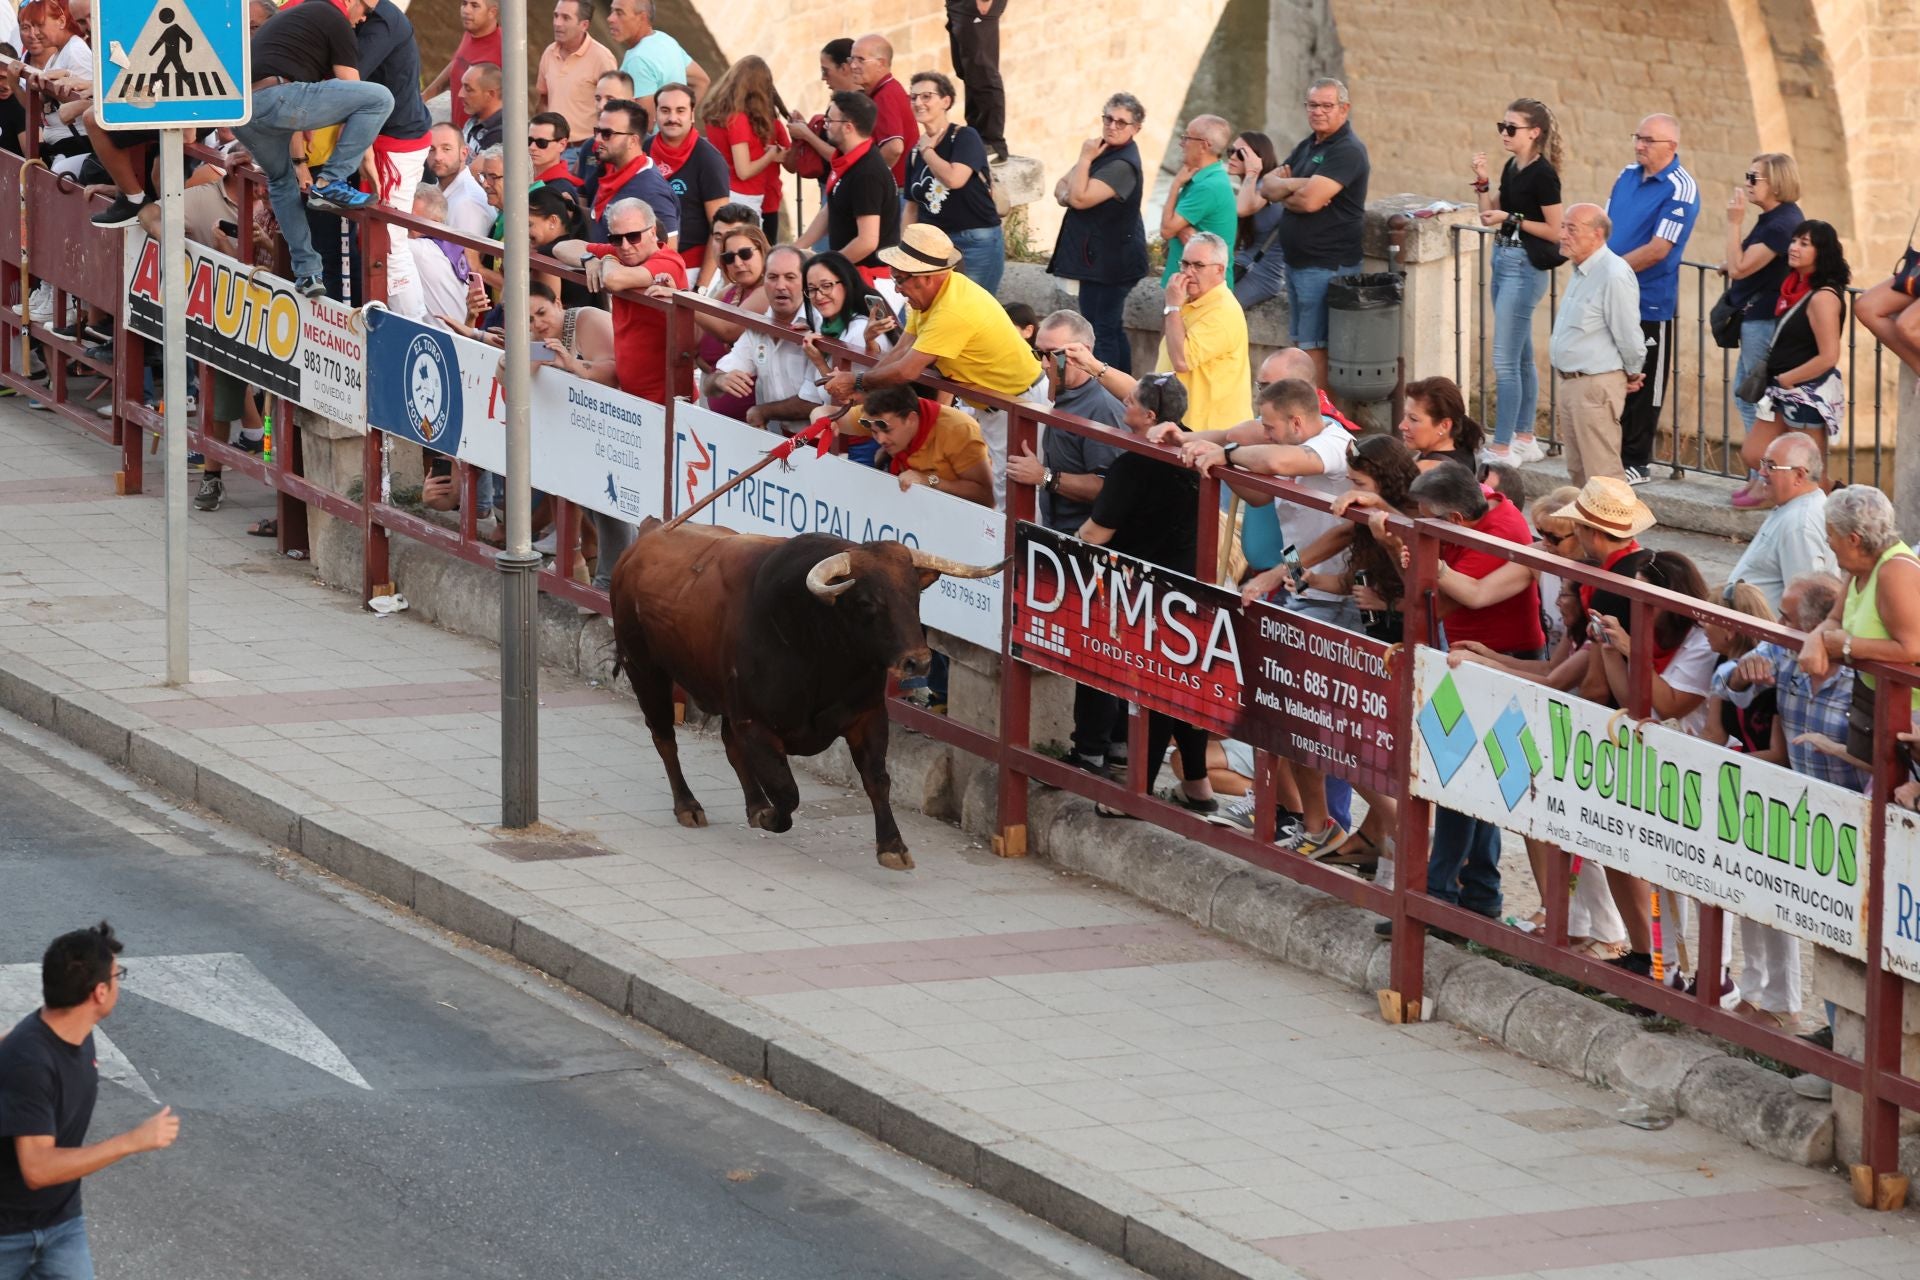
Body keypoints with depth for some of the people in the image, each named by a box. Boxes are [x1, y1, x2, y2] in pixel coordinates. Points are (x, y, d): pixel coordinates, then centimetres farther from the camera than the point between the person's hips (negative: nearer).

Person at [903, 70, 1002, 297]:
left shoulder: (965, 138, -6)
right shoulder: (916, 152, 12)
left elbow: (954, 178, -25)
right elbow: (912, 208, 17)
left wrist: (927, 150, -9)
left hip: (976, 243, -6)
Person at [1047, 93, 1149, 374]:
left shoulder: (1123, 165, -19)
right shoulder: (1105, 149, 12)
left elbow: (1080, 198, -25)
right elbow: (1064, 186, 17)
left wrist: (1085, 158, -15)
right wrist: (1065, 194, -6)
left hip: (1109, 262, -11)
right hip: (1100, 256, 11)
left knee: (1102, 333, -12)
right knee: (1112, 330, 16)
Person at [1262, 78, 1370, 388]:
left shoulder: (1348, 151, -14)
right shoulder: (1308, 146, 16)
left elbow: (1310, 200, -24)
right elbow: (1267, 185, 9)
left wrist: (1284, 193, -4)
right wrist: (1293, 186, -12)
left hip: (1326, 266, -10)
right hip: (1297, 263, 10)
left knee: (1315, 350, -9)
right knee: (1300, 347, 13)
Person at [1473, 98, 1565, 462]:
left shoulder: (1542, 173, -15)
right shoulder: (1511, 168, 11)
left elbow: (1555, 231, -15)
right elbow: (1492, 215, 14)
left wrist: (1511, 218, -18)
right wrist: (1482, 183, 3)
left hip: (1525, 267, -10)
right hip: (1504, 261, 10)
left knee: (1505, 360, -9)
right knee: (1521, 357, 16)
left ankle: (1502, 449, -7)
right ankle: (1525, 439, 23)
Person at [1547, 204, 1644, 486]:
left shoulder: (1614, 276, -19)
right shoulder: (1582, 272, 13)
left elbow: (1629, 335, -17)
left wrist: (1632, 375, -2)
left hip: (1596, 387, -10)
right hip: (1571, 385, 10)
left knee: (1603, 474, -8)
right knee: (1578, 472, 15)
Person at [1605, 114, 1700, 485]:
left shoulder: (1680, 189, -13)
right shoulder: (1627, 176, 10)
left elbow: (1658, 249, -19)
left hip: (1649, 304, -7)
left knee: (1642, 386, 2)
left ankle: (1636, 462, 10)